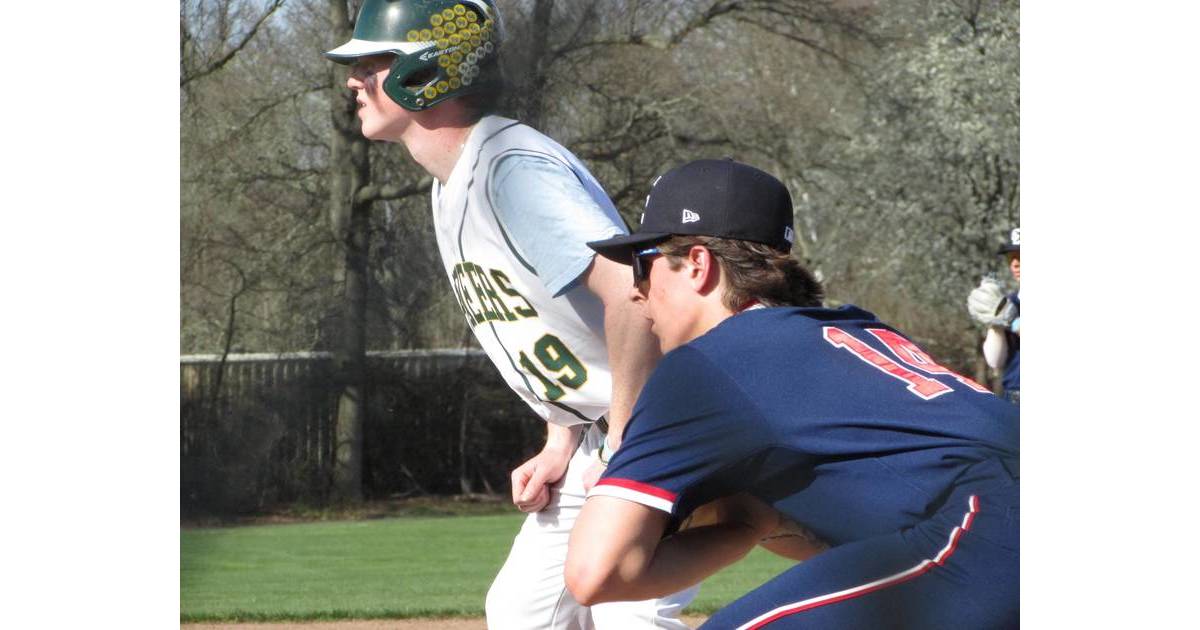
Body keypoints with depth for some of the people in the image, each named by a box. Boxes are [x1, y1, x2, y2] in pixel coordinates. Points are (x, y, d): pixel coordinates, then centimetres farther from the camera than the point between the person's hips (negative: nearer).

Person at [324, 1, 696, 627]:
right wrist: (559, 449, 7)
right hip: (594, 439, 11)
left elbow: (633, 293, -35)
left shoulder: (513, 169, -23)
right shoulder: (450, 188, 11)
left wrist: (622, 446, -27)